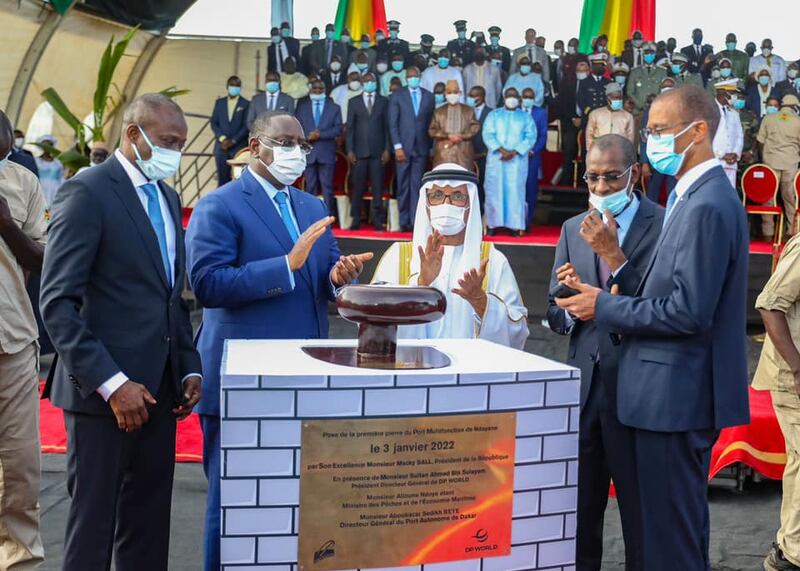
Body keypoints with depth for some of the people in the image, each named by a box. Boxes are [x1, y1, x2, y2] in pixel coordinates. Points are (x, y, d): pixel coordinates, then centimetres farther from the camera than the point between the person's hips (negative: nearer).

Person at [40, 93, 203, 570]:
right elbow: (58, 303, -15)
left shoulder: (168, 197, 15)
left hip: (159, 388, 7)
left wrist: (190, 368, 8)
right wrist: (111, 383, -20)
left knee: (149, 523, 13)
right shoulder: (87, 192, -10)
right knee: (93, 523, 4)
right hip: (104, 391, -7)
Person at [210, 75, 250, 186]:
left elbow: (247, 126, -4)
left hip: (239, 146, -3)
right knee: (222, 178, 2)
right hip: (221, 146, 3)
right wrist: (222, 138, -7)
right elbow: (214, 123, 9)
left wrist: (233, 141, -12)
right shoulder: (219, 102, 13)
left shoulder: (246, 104, 3)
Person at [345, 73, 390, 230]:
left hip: (378, 151, 0)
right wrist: (350, 150, -2)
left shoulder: (384, 101, 9)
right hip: (359, 151, 0)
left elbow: (387, 127, 6)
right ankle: (356, 220, 3)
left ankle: (377, 220, 2)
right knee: (358, 187, -1)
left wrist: (387, 149, -2)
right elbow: (350, 127, 7)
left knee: (377, 187, -1)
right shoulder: (354, 102, 11)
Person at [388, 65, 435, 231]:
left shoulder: (429, 96, 9)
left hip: (421, 148, 1)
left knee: (417, 186, -2)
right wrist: (397, 147, -9)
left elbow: (431, 122, 9)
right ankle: (404, 221, 6)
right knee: (403, 186, 1)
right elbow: (393, 123, 0)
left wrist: (431, 147, 3)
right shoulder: (398, 95, 4)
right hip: (403, 147, -1)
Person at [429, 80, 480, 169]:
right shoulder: (439, 111, 13)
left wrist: (461, 136, -9)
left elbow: (475, 127, 5)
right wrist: (448, 136, -8)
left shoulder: (468, 110, 14)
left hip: (464, 153, 0)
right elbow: (432, 131, 5)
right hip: (443, 153, 0)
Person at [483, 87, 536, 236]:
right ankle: (493, 224, 2)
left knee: (515, 191, -4)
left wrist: (514, 152, -13)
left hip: (517, 160, 0)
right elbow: (488, 134, -1)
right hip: (496, 159, 0)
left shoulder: (526, 117, 11)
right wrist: (501, 150, -16)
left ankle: (515, 225, -2)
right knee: (495, 190, -2)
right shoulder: (494, 115, 10)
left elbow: (530, 137, 0)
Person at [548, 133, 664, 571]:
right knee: (577, 507, 15)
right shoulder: (573, 230, 10)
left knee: (641, 511, 7)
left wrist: (612, 253, -19)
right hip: (584, 384, 5)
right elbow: (556, 315, 10)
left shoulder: (664, 226, -7)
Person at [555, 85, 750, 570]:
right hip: (682, 390, 10)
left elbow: (689, 312, -23)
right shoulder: (697, 197, 13)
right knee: (682, 520, 20)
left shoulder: (708, 206, -19)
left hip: (678, 396, -10)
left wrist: (605, 307, -14)